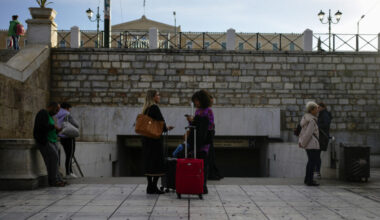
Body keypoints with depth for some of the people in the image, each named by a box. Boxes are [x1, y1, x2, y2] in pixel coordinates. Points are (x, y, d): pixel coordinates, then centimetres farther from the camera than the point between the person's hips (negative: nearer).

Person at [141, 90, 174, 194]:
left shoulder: (146, 109, 13)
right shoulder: (154, 108, -13)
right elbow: (161, 122, -17)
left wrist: (165, 127, 17)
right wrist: (166, 128, 6)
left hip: (146, 139, 8)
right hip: (155, 138, -8)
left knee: (148, 162, 11)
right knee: (157, 163, -2)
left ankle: (150, 187, 14)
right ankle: (153, 187, -2)